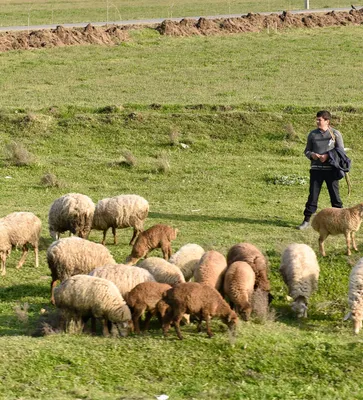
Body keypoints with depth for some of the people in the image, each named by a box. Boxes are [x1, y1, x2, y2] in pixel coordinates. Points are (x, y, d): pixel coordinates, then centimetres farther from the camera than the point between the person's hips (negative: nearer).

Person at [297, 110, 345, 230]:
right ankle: (307, 220, 4)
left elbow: (341, 151, 0)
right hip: (316, 169, 2)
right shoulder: (312, 134, 9)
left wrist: (328, 156, -14)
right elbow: (307, 150, 14)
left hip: (331, 169, -2)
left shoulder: (335, 134, 1)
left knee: (335, 195, 3)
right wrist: (311, 155, -9)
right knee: (313, 195, 0)